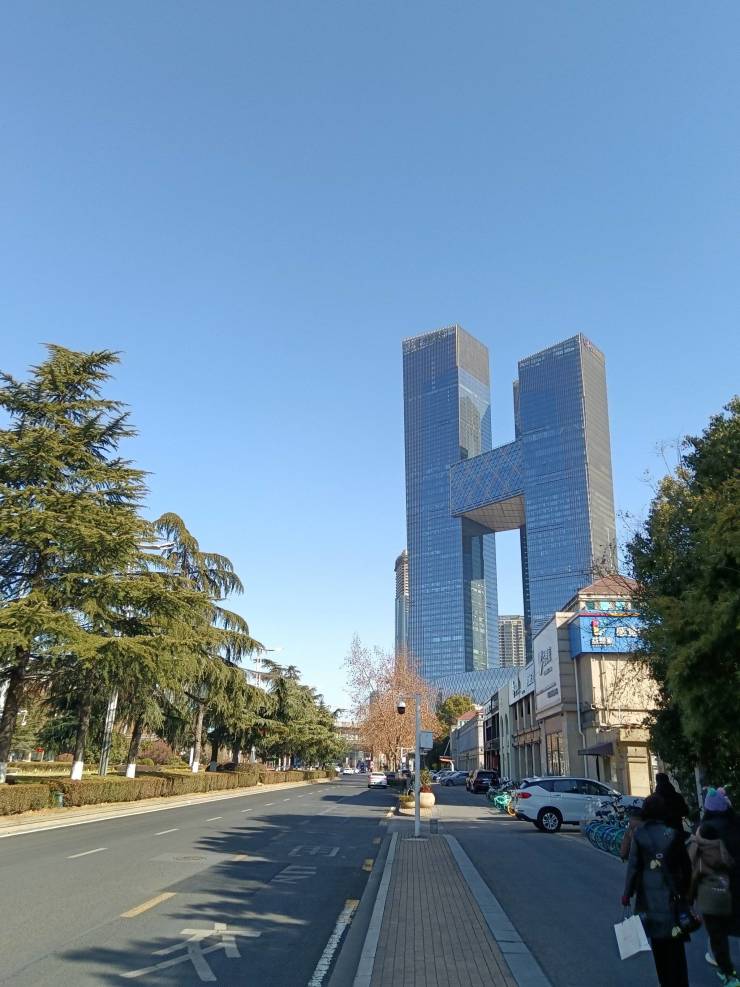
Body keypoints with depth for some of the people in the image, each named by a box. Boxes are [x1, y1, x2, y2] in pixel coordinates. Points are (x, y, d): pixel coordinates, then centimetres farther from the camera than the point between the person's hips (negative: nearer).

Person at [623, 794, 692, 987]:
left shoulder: (639, 835, -10)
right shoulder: (673, 834, -9)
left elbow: (633, 866, -9)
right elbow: (685, 865, -3)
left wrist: (627, 893, 0)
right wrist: (685, 889, 11)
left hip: (649, 894, 0)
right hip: (671, 893, 0)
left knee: (657, 941, 13)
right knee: (675, 940, 13)